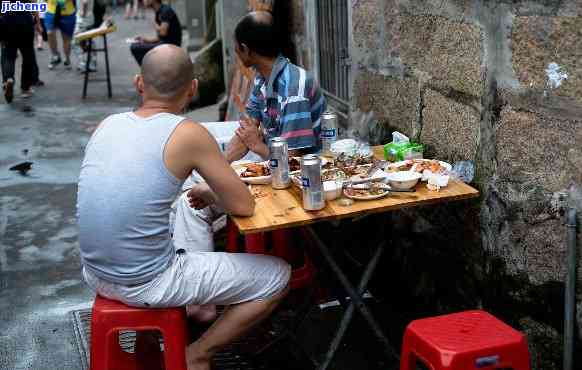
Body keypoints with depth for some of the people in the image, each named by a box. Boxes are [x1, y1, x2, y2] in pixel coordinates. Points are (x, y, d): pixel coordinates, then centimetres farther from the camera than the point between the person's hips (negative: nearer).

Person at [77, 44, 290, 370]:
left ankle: (196, 309, 33)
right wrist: (210, 194, 11)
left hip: (95, 274, 7)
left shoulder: (108, 123, 3)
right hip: (146, 285, -7)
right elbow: (244, 206, -9)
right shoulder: (189, 134, -15)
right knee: (279, 276, 5)